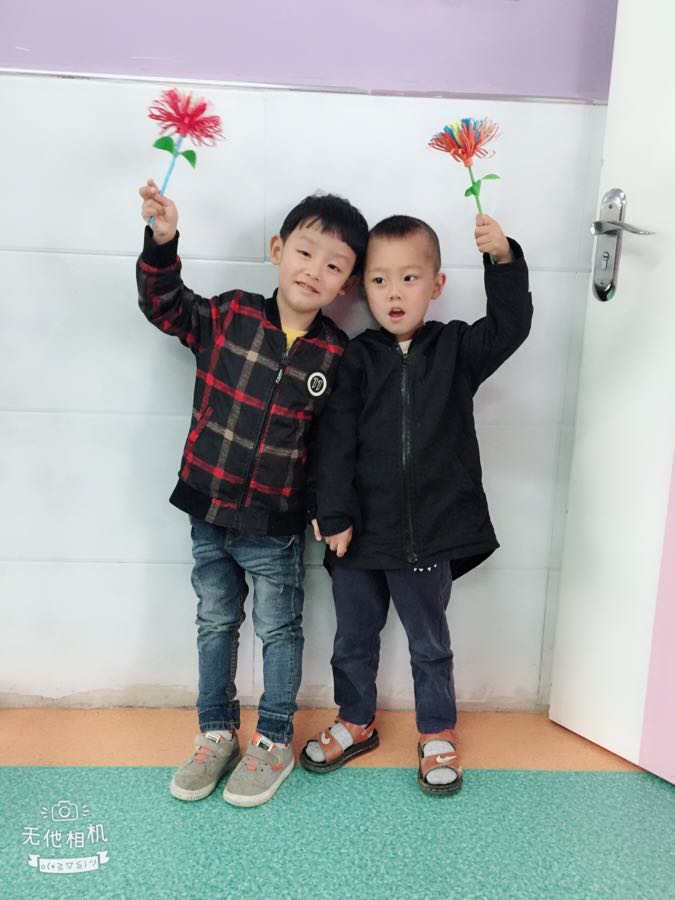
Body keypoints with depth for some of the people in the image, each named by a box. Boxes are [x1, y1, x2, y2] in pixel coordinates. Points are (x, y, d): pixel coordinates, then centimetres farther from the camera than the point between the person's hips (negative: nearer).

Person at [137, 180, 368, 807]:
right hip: (207, 512, 2)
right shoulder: (229, 316, -7)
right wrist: (162, 242, -11)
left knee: (278, 631, 14)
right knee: (215, 624, 18)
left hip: (275, 526, -2)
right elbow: (166, 306, 4)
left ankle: (274, 743, 34)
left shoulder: (335, 355, -9)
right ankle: (216, 733, 38)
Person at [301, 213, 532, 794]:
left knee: (430, 644, 18)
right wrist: (336, 515, -12)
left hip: (430, 536, -1)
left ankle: (438, 734, 40)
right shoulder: (356, 360, -4)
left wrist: (504, 259, -25)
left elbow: (509, 328, -14)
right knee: (354, 640, 19)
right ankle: (356, 723, 43)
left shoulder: (456, 349, 0)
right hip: (360, 535, 1)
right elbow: (336, 441, -8)